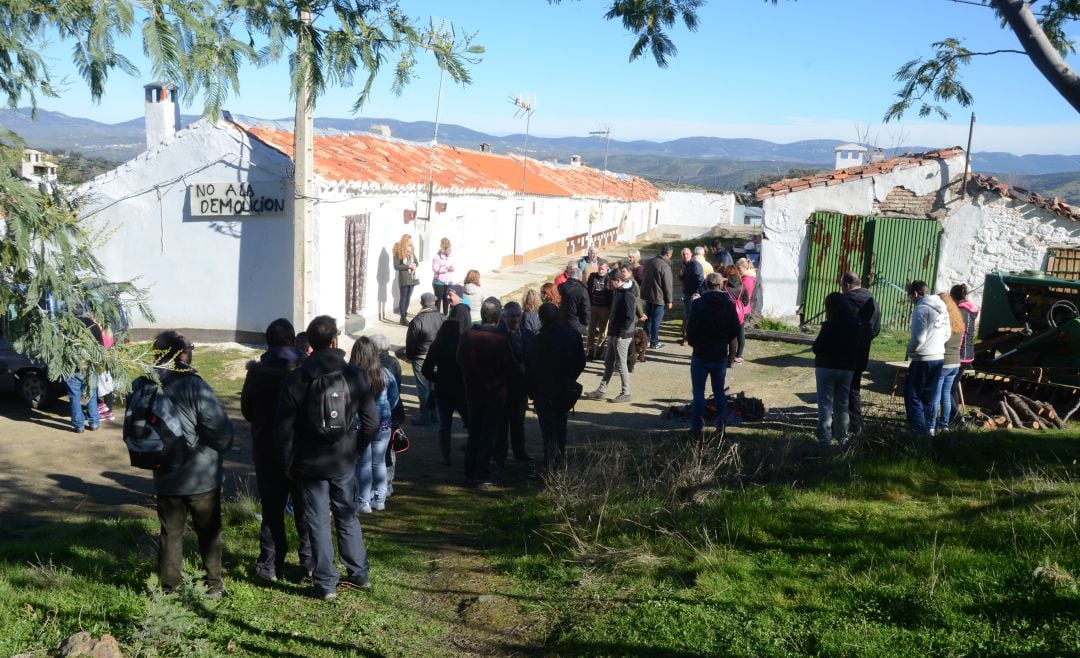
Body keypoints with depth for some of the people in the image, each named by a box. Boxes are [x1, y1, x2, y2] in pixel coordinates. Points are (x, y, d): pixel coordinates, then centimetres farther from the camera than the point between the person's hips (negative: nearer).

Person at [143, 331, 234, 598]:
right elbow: (220, 430, -23)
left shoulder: (142, 386, -4)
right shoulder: (194, 386, -21)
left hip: (165, 478, 4)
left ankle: (168, 586, 25)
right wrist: (223, 446, -1)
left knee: (170, 532, 17)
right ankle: (213, 584, 24)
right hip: (202, 476, -4)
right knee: (208, 531, 14)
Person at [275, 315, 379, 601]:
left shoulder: (296, 379, -10)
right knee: (347, 516, 18)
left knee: (318, 522, 9)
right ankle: (359, 574, 26)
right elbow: (372, 421, -5)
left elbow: (283, 427, -8)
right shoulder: (354, 375, -8)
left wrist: (288, 462, 4)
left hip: (309, 463, -1)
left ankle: (326, 583, 14)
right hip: (344, 462, 2)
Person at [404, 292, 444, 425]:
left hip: (421, 359, -5)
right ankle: (434, 413, 24)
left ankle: (425, 416, 9)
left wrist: (409, 356, 4)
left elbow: (410, 342, -11)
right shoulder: (443, 318, -5)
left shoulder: (417, 321, -18)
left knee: (423, 388, 4)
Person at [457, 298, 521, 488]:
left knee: (473, 434, 15)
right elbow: (513, 371, -12)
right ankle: (481, 476, 8)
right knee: (488, 436, 5)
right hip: (496, 394, -4)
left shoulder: (466, 336, -7)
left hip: (472, 392, 4)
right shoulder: (500, 341, -21)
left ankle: (469, 473, 19)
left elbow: (459, 361, 6)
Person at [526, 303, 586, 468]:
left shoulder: (538, 340, -20)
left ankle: (551, 463, 7)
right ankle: (560, 459, 30)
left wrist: (531, 391, 0)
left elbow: (530, 368, -14)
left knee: (548, 427, 6)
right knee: (560, 423, 21)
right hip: (566, 389, 5)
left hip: (545, 391, -5)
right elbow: (581, 363, 2)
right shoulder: (573, 336, -6)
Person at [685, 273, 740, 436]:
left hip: (701, 355, -3)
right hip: (720, 355, 3)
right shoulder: (729, 305, -1)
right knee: (719, 391, 13)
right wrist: (733, 352, 12)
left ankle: (697, 425, 7)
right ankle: (721, 425, 15)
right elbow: (734, 334, 1)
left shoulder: (698, 304, -10)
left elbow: (690, 330, -9)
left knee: (698, 392, 5)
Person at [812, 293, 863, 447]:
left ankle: (824, 438, -2)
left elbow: (817, 348, -15)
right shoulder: (856, 325, -3)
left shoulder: (830, 326, -21)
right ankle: (842, 437, 24)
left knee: (825, 403, 2)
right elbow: (858, 347, 7)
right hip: (847, 369, 5)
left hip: (826, 367, -5)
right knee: (842, 403, 17)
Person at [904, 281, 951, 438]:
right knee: (931, 396, 15)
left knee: (912, 395, 0)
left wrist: (910, 349, -4)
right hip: (939, 357, 8)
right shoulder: (942, 309, 11)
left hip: (923, 359, -8)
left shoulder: (921, 309, -16)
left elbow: (918, 338, -21)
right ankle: (929, 428, 19)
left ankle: (920, 431, -4)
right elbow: (947, 334, 17)